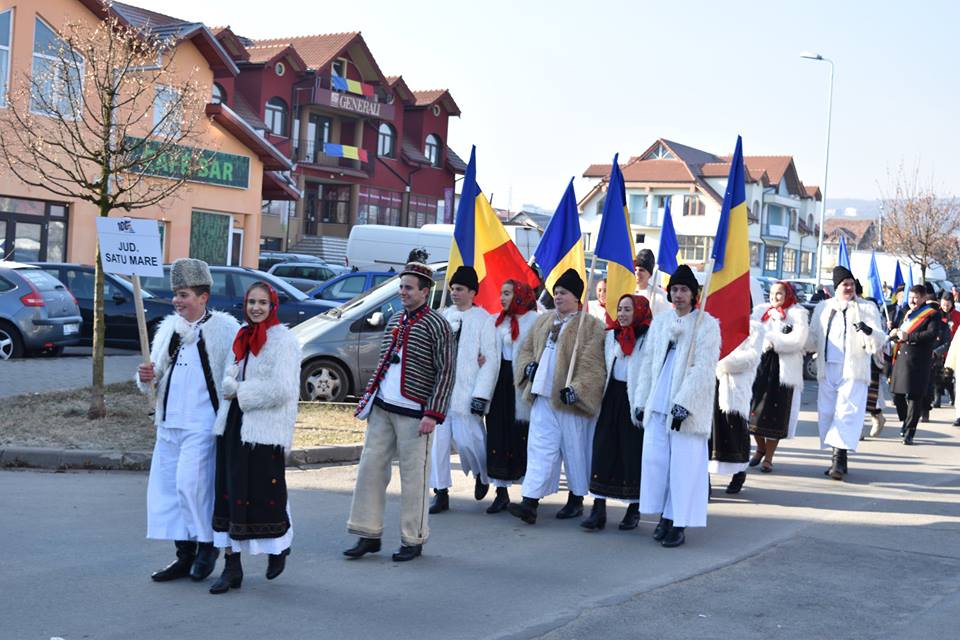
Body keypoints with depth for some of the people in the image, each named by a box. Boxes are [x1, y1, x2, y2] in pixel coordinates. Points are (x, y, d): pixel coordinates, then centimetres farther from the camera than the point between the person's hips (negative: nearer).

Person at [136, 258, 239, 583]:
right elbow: (156, 375, 20)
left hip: (202, 424, -7)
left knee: (191, 484, -14)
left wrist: (226, 421, -16)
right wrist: (147, 378, -3)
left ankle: (207, 544, 6)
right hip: (169, 423, 7)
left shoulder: (224, 328, -6)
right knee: (165, 487, 7)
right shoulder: (169, 328, 13)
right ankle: (185, 555, 17)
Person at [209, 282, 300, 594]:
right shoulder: (242, 337, 14)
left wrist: (241, 392, -11)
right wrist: (232, 387, -8)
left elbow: (281, 389, -16)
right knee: (230, 494, 3)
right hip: (234, 425, 6)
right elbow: (229, 379, 15)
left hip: (265, 430, -6)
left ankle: (279, 546, 29)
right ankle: (232, 566, 8)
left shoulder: (283, 340, -7)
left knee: (266, 494, 2)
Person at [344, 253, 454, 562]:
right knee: (370, 468, 6)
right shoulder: (395, 320, 13)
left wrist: (433, 414, -16)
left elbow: (446, 373, -11)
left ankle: (413, 541, 12)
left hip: (413, 415, -7)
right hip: (381, 409, 7)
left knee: (413, 478, 0)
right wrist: (368, 397, 15)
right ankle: (369, 535, 14)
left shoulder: (436, 325, -8)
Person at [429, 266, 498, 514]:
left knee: (467, 441, -4)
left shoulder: (484, 320, -3)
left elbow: (490, 361, -6)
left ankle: (482, 476, 26)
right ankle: (441, 493, 10)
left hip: (466, 392, -4)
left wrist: (481, 396, -11)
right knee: (437, 440, 2)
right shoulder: (444, 315, 12)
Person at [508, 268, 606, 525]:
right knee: (539, 449, -1)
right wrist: (528, 365, 2)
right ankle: (530, 502, -7)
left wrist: (576, 388, -23)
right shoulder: (543, 321, 14)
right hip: (542, 397, 5)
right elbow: (526, 348, 23)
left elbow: (592, 364, -13)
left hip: (570, 398, -5)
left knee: (575, 449, 6)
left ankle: (576, 499, 21)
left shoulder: (590, 326, -6)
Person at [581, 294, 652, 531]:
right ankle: (599, 509, 0)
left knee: (634, 453, 2)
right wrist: (601, 395, 11)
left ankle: (634, 509, 15)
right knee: (603, 451, -1)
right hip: (612, 398, 5)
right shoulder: (611, 335, 13)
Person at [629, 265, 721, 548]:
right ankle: (665, 515, 17)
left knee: (684, 465, -4)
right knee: (655, 459, 3)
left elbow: (703, 368, -10)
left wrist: (683, 403, -17)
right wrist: (640, 402, 9)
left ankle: (679, 523, 3)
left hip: (688, 407, -5)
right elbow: (647, 363, 15)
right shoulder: (659, 322, 14)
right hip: (657, 405, 5)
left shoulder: (706, 325, -2)